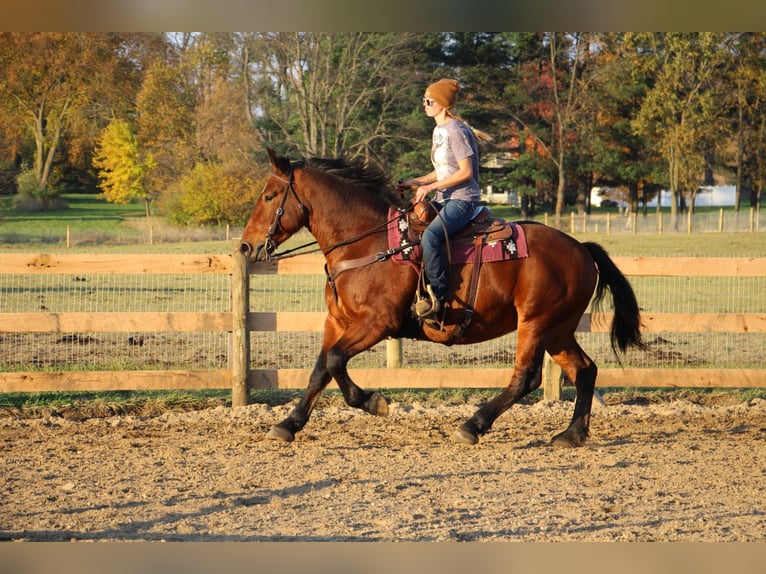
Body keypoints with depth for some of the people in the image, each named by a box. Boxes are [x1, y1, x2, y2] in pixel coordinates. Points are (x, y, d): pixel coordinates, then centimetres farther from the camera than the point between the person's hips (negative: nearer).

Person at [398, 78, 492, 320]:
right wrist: (415, 182, 11)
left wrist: (430, 187, -19)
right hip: (445, 200, 11)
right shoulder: (438, 131, 17)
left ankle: (438, 295, -27)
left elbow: (465, 172, -18)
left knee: (430, 236, -32)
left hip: (462, 199, -11)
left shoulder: (455, 131, -13)